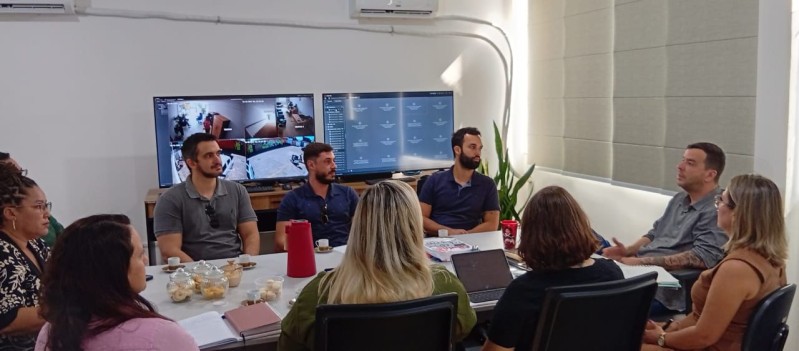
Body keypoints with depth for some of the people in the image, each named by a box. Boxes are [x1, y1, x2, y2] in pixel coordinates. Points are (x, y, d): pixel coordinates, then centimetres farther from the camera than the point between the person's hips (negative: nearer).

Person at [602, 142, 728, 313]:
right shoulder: (680, 199, 18)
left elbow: (704, 257, -23)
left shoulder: (716, 211, -11)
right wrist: (628, 251, 2)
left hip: (663, 290, -9)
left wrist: (643, 261, -22)